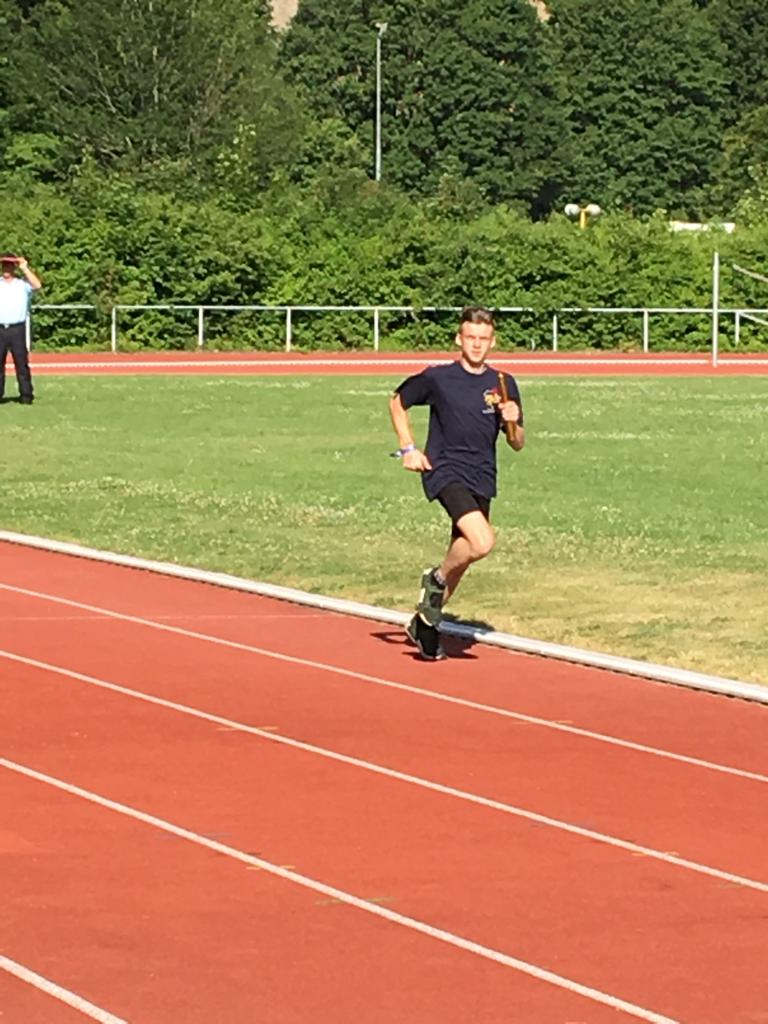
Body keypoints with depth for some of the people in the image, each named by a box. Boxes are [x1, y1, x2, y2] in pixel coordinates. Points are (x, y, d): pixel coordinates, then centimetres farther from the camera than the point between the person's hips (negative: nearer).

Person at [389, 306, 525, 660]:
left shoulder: (503, 384, 7)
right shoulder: (437, 378, -2)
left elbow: (518, 444, 11)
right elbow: (397, 403, 14)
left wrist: (512, 422, -11)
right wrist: (408, 448, 4)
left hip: (482, 479, 5)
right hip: (445, 470, -5)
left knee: (462, 556, 11)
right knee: (482, 541, -27)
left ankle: (425, 623, 31)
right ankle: (436, 579, 1)